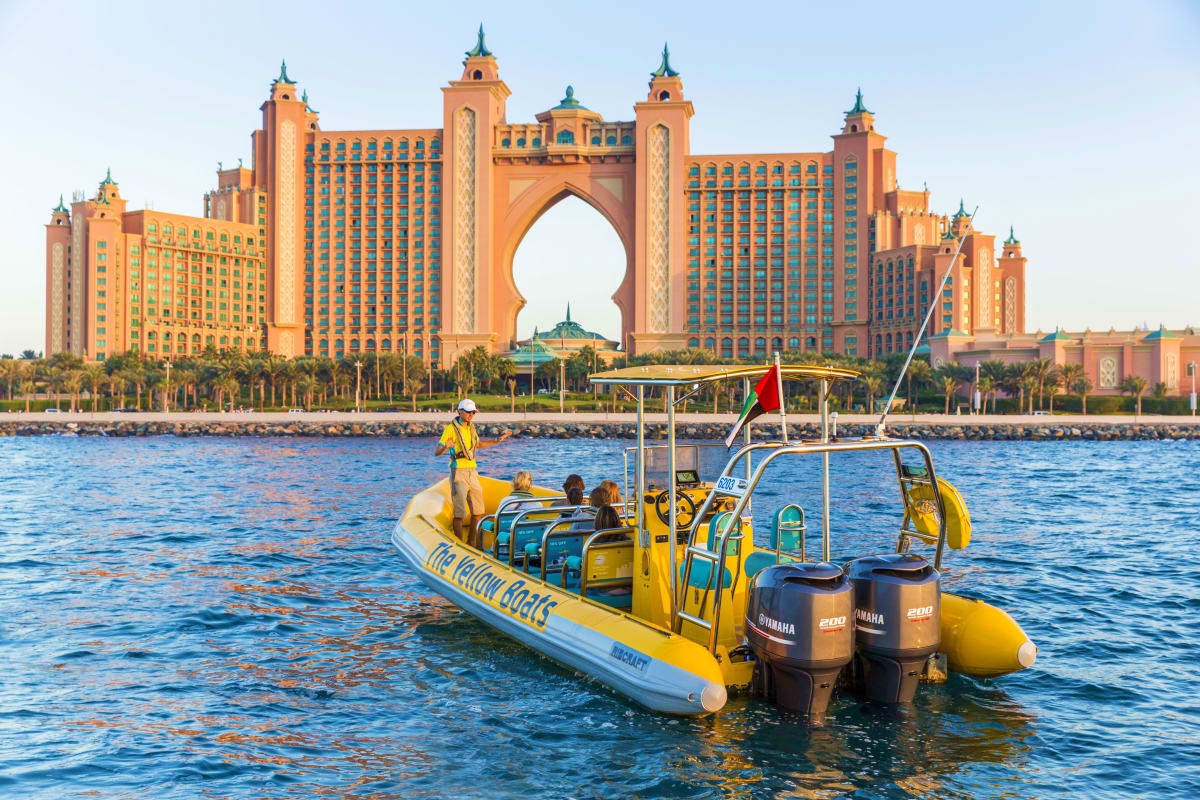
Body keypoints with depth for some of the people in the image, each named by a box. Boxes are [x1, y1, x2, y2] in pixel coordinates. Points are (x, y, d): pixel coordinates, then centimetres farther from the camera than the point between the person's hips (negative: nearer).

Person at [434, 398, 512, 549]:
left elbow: (478, 444, 30)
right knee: (460, 513, -7)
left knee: (478, 511, 8)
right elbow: (436, 453, -12)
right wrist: (445, 447, -34)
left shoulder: (470, 427, 11)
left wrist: (498, 440, 25)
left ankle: (472, 543, 20)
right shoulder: (451, 429, -10)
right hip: (458, 473, -7)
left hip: (472, 472, 7)